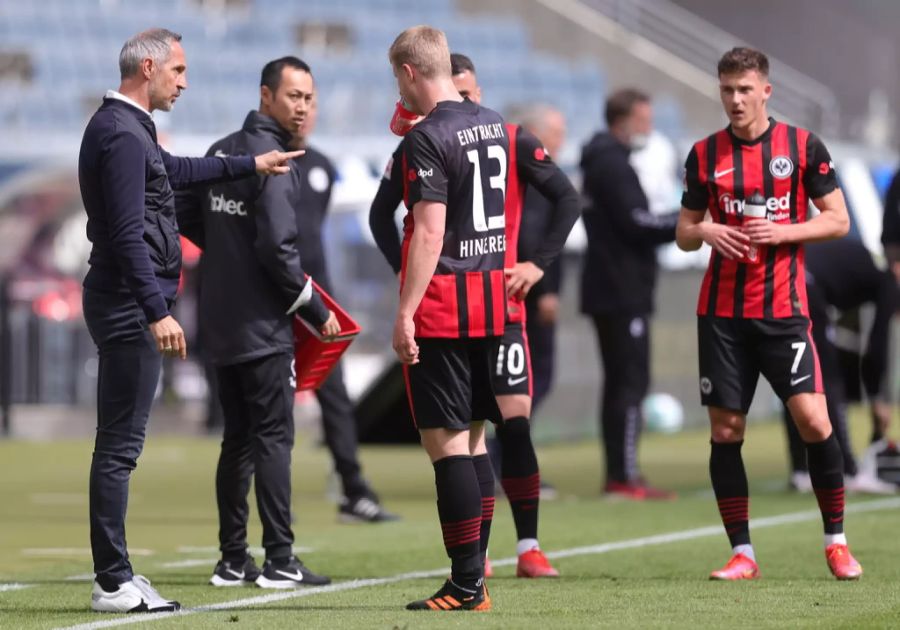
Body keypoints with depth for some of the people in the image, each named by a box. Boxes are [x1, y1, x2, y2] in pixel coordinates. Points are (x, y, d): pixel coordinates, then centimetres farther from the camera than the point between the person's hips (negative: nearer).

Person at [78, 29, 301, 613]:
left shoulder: (125, 128, 17)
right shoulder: (123, 135, -16)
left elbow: (172, 170, 37)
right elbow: (128, 235, -21)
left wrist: (249, 164, 46)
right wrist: (157, 313, -24)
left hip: (127, 305, 11)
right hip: (129, 304, -11)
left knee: (120, 444, 11)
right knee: (120, 445, -9)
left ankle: (116, 574, 14)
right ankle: (113, 585, -9)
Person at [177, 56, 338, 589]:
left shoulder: (222, 151, 11)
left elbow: (188, 216, 17)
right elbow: (278, 247, -20)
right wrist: (316, 309, -10)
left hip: (222, 320, 8)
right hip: (263, 324, -8)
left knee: (238, 439, 12)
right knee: (274, 436, -5)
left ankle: (233, 560, 13)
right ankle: (280, 561, -6)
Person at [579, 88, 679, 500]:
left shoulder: (603, 162, 19)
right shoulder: (612, 165, -12)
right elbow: (637, 223, -18)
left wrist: (682, 221, 9)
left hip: (610, 291, 10)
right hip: (621, 292, -10)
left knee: (620, 381, 10)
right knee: (631, 380, -10)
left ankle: (617, 474, 10)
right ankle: (624, 477, -12)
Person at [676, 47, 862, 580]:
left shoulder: (803, 146, 1)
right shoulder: (706, 154, 8)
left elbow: (838, 220, 2)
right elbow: (685, 233, 14)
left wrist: (783, 232, -13)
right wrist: (704, 231, -9)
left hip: (783, 308, -3)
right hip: (722, 311, 3)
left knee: (813, 420, -12)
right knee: (726, 430, 0)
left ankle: (837, 542, 3)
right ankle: (742, 553, 8)